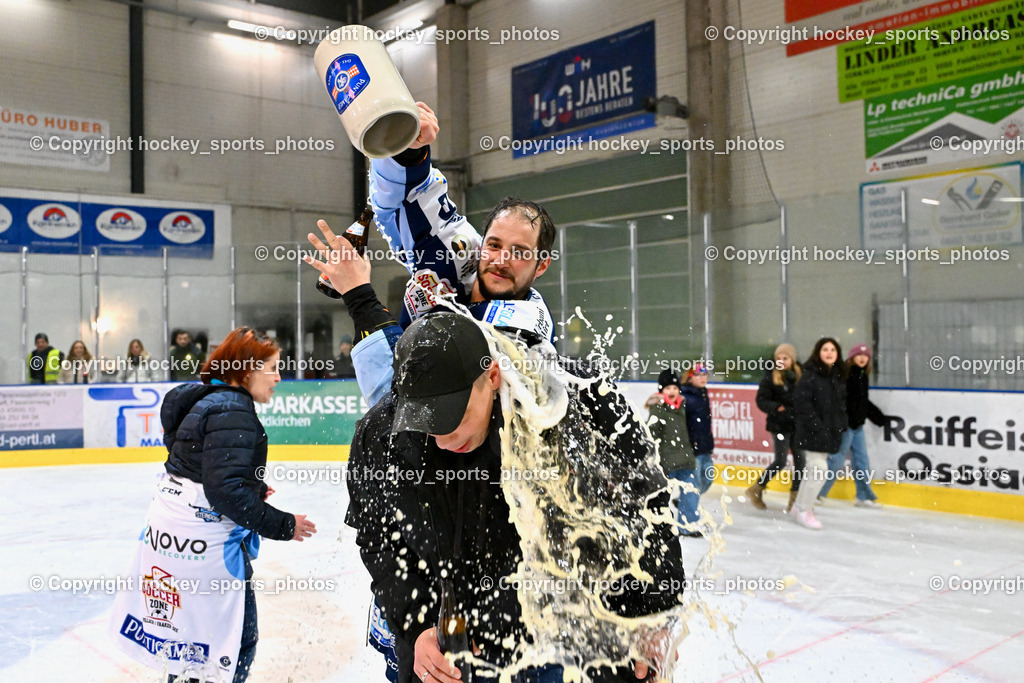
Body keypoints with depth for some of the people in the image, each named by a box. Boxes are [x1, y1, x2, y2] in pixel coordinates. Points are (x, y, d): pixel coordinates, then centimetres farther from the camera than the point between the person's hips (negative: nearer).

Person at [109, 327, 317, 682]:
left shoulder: (206, 401, 11)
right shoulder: (233, 413, -20)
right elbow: (225, 490, -26)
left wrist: (251, 490, 15)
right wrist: (281, 525, -18)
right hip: (205, 544, -10)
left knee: (187, 632, 24)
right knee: (237, 640, 3)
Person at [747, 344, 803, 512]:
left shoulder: (800, 376, 4)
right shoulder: (770, 377, -5)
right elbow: (761, 400, -7)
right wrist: (776, 408, -22)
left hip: (797, 424, 4)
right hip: (780, 424, -4)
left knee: (800, 460, 4)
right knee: (780, 461, -5)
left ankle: (795, 496, 17)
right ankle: (756, 490, 12)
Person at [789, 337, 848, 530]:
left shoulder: (839, 377, 10)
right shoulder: (810, 374, -12)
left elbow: (842, 404, 19)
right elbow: (801, 401, -17)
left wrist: (841, 425, 6)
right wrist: (816, 426, -19)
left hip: (830, 432, 8)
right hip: (812, 432, -7)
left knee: (813, 470, 15)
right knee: (819, 469, -12)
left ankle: (800, 506, 28)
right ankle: (803, 510, 1)